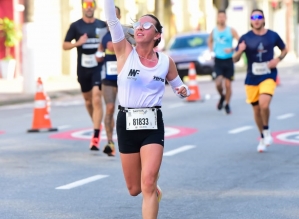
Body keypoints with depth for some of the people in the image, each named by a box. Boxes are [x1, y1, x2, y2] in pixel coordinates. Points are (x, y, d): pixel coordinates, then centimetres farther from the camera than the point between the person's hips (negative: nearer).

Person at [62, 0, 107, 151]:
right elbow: (65, 45, 1)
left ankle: (96, 137, -18)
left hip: (98, 67, -2)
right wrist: (77, 43, -17)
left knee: (97, 99, -15)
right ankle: (97, 124, 42)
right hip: (83, 68, 2)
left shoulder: (102, 25, 4)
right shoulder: (76, 26, 1)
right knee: (88, 99, 15)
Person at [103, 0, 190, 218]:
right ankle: (154, 190, 49)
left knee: (148, 185, -16)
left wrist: (184, 91, -7)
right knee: (134, 189, 12)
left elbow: (179, 86, 16)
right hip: (126, 123, 1)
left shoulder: (166, 61, 1)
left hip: (153, 125, -1)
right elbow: (112, 19, -16)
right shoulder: (125, 52, -3)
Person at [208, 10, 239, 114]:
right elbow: (210, 41, 24)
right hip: (218, 60, 1)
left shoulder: (231, 30, -4)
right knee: (218, 83, -15)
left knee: (228, 84, 2)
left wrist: (232, 49, -18)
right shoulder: (214, 31, 4)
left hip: (228, 60, -1)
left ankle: (227, 105, 19)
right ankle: (222, 97, 16)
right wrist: (212, 50, 8)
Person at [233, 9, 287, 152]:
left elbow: (284, 49, 15)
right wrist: (240, 51, -24)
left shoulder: (272, 36, -2)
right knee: (256, 109, 10)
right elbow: (235, 59, -2)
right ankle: (263, 138, 29)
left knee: (264, 104, -24)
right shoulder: (245, 38, -3)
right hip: (252, 79, 2)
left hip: (268, 77, -2)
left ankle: (267, 131, 1)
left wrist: (278, 59, -5)